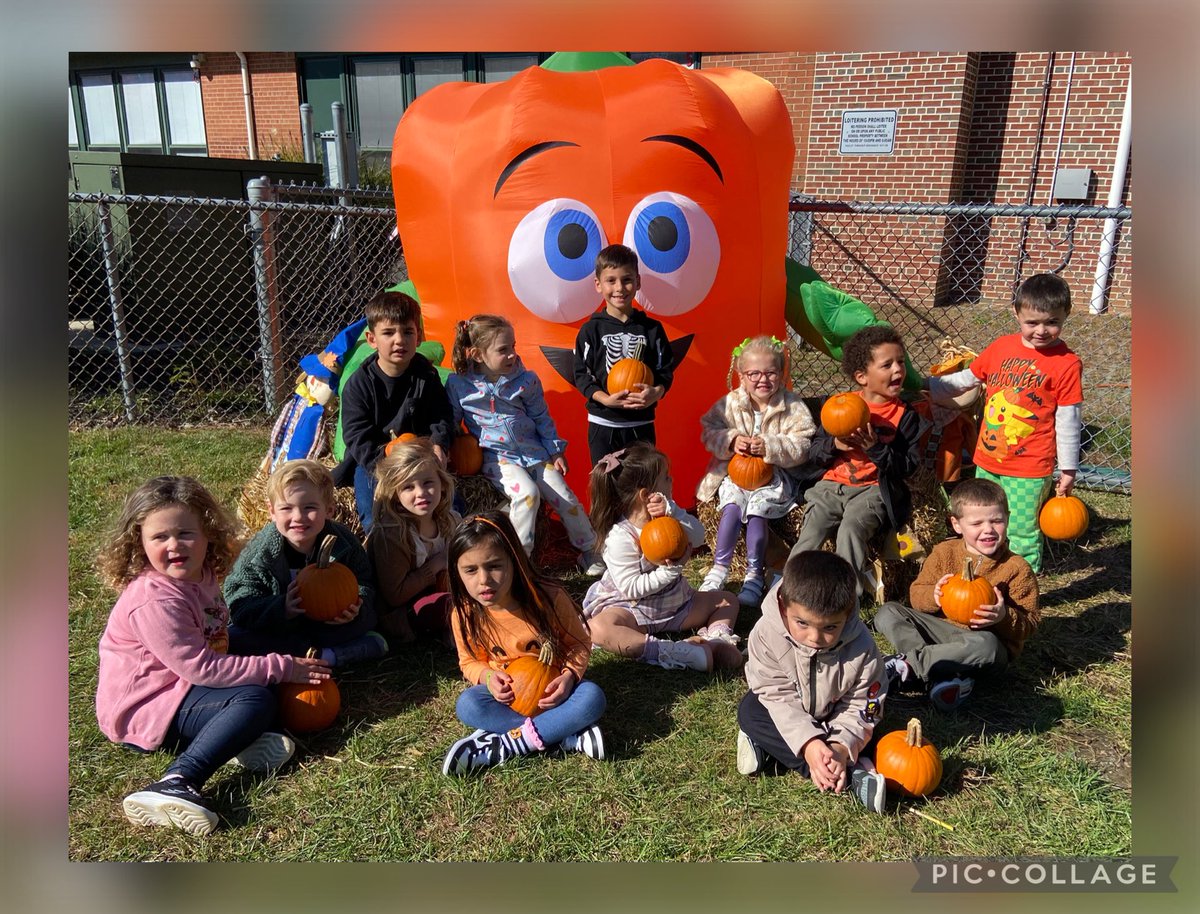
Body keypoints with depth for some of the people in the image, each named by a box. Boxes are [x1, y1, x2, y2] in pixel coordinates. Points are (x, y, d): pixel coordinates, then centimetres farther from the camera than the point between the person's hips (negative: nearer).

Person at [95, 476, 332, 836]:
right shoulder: (155, 602, -25)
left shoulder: (198, 574, 3)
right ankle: (175, 783, -36)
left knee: (265, 673, 7)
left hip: (184, 685, 10)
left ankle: (242, 738, -18)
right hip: (144, 710, -10)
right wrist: (280, 668, -24)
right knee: (256, 699, -25)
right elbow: (200, 669, -26)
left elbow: (213, 638, 16)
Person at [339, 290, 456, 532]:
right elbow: (357, 436, -11)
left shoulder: (426, 376, -1)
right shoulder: (358, 384, -8)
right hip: (372, 461, -2)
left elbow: (441, 418, 4)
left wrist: (439, 445, -17)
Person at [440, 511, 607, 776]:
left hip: (552, 690, -2)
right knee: (466, 705, -29)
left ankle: (506, 745, -28)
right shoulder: (466, 615, -15)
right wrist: (488, 677, -19)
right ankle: (569, 737, -28)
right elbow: (470, 661, 3)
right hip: (506, 694, 2)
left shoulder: (549, 598, -22)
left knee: (592, 697, -31)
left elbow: (579, 643, -6)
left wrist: (570, 676, -24)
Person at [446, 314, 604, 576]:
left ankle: (589, 550, 18)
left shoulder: (526, 380, -3)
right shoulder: (458, 385, -8)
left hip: (534, 451, 3)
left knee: (564, 497, -3)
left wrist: (555, 450, 7)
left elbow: (542, 418, 7)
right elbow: (450, 423, 4)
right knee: (527, 492, -29)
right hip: (496, 456, -3)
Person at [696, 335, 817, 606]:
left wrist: (769, 447, -24)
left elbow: (801, 447, -10)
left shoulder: (793, 406, -4)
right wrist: (731, 441, -17)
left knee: (756, 509, -26)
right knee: (733, 506, -26)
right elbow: (708, 431, 2)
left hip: (774, 475, -2)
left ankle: (754, 574, -10)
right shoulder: (730, 403, 1)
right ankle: (719, 568, -12)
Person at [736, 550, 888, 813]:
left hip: (832, 719, 0)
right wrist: (808, 743, -39)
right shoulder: (766, 634, -31)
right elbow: (780, 697, -27)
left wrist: (840, 747, -38)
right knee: (750, 712, -29)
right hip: (786, 716, 1)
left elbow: (859, 710, -20)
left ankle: (766, 746, -15)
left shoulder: (862, 649, -28)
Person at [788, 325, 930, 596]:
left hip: (873, 489, -2)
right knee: (811, 532, -20)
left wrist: (876, 448, -19)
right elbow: (812, 452, 7)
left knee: (851, 528, -29)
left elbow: (909, 466, -5)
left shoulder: (906, 415, 2)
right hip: (831, 484, 2)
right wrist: (834, 445, -14)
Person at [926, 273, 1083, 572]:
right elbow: (965, 380, 12)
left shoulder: (1066, 364, -11)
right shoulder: (1002, 347, 1)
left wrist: (1068, 468, -2)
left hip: (1029, 469, -5)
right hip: (987, 459, 5)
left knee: (1021, 533, 4)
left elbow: (1068, 421, -7)